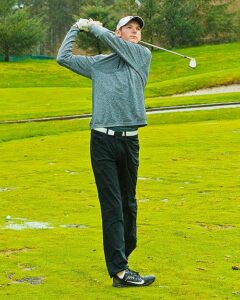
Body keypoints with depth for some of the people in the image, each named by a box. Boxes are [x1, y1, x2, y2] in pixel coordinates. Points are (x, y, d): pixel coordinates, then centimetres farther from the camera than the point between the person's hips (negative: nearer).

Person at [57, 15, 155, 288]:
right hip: (102, 140, -1)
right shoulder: (97, 63, 13)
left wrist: (93, 26, 16)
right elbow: (63, 58, 12)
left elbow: (109, 40, 0)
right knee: (112, 205, -6)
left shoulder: (143, 56, 11)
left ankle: (124, 253, 30)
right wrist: (76, 28, 19)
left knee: (128, 202, 12)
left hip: (129, 141, 2)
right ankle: (120, 270, -11)